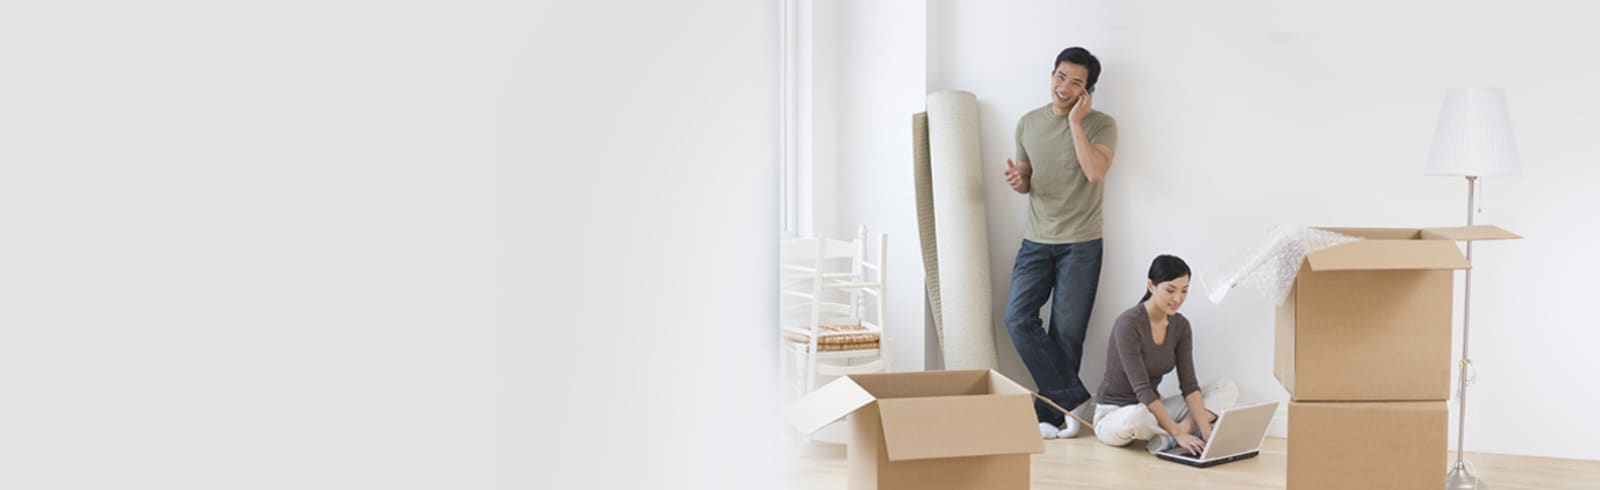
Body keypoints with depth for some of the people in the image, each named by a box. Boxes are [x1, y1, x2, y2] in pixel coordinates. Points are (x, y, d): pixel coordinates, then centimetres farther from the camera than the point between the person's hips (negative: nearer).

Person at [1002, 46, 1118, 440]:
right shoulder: (1028, 123, 8)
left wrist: (1076, 121, -18)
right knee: (1018, 319, -10)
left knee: (1066, 332, -1)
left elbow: (1096, 171, -23)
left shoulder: (1101, 125, -5)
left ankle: (1051, 413, 11)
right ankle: (1069, 397, -3)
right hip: (1036, 241, 4)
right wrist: (1018, 182, -7)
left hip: (1080, 244, -4)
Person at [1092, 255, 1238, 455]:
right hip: (1114, 416, -7)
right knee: (1137, 417, -44)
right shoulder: (1128, 324, -23)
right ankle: (1173, 436, -12)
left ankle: (1165, 438, -21)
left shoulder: (1181, 326, -1)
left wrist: (1206, 431, -19)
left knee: (1227, 388, -5)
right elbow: (1141, 390, -27)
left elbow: (1189, 385, -5)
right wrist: (1178, 434, -31)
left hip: (1152, 411, 8)